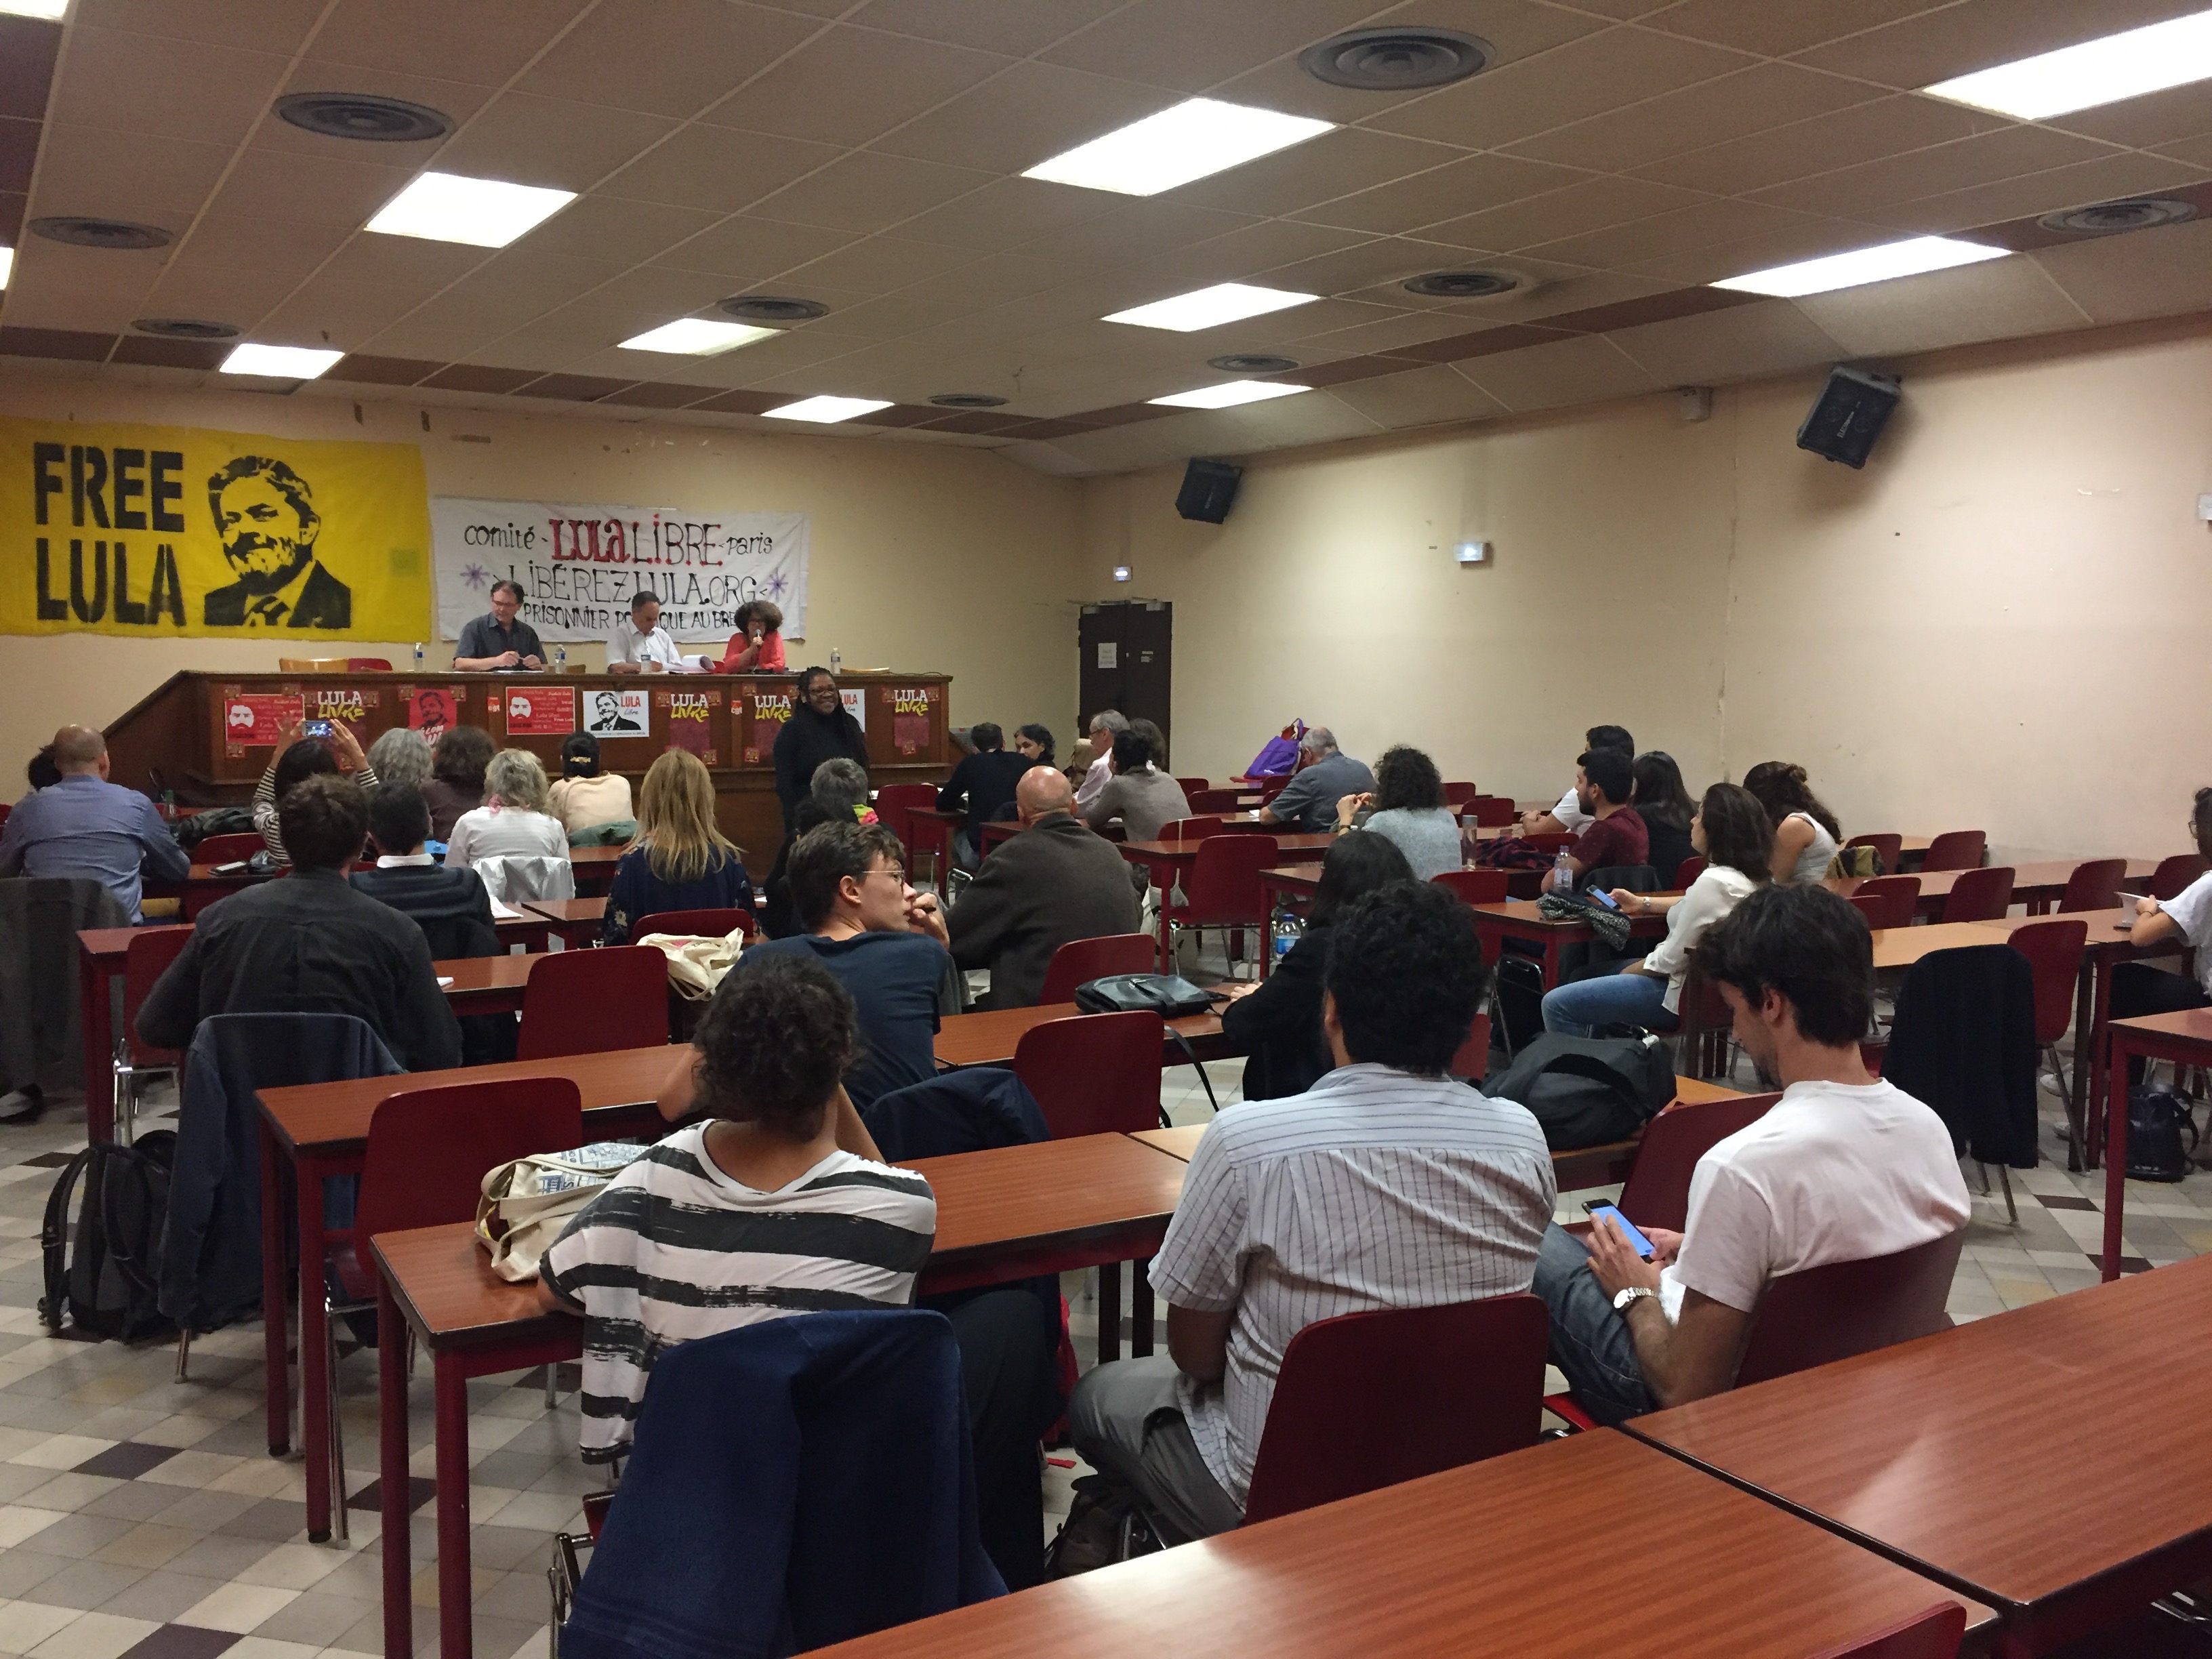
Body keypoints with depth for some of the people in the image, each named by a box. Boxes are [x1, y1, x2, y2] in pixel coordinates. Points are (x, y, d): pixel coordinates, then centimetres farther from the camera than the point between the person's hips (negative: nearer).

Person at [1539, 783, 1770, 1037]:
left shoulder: (1713, 882, -26)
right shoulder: (1746, 876, 4)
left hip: (1682, 993, -11)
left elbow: (1672, 959, -21)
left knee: (1556, 1005, -12)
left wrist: (1626, 974, -4)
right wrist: (1643, 903, 20)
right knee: (1584, 974, 25)